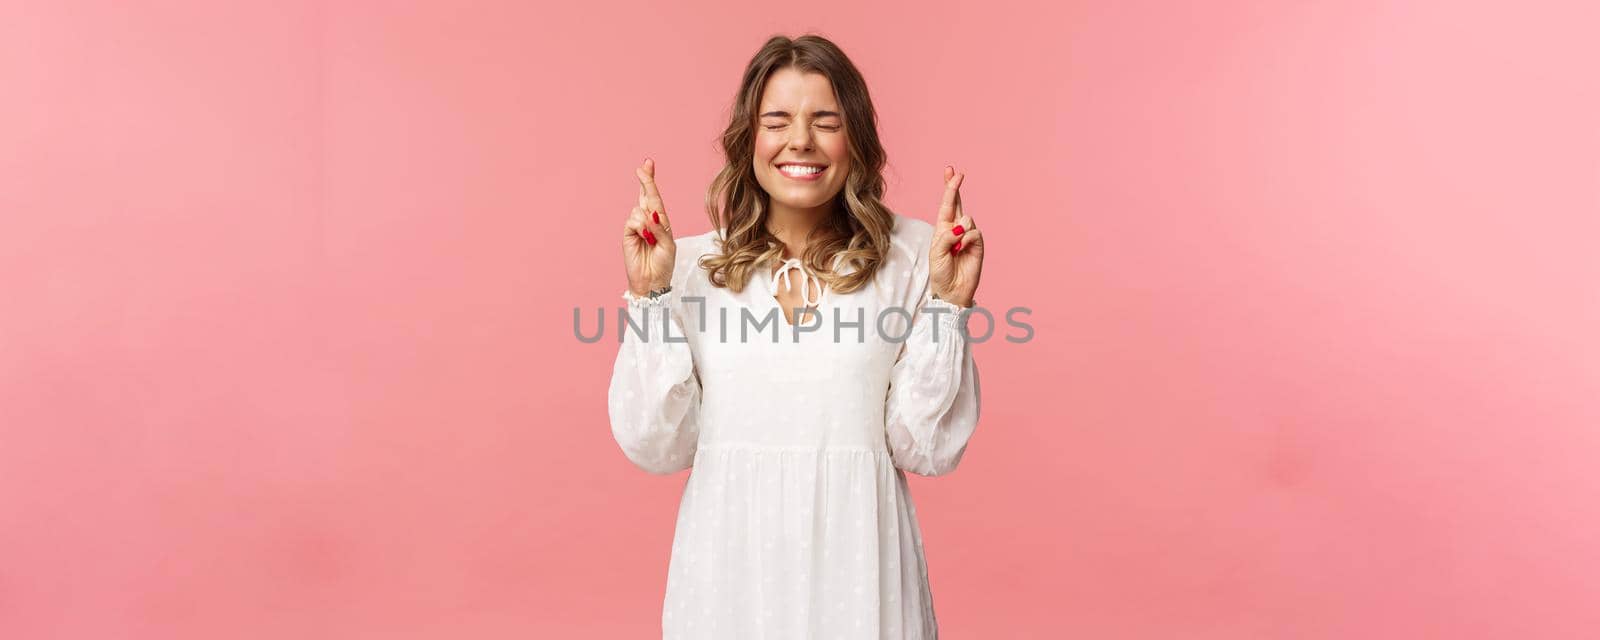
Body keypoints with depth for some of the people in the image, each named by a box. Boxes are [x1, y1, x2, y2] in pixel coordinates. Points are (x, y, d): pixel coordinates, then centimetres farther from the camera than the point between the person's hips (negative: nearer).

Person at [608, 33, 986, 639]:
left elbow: (928, 449, -6)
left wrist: (947, 301, -14)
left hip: (856, 564, -1)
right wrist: (652, 294, -10)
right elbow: (657, 447, -4)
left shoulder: (912, 256, -5)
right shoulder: (694, 263, -1)